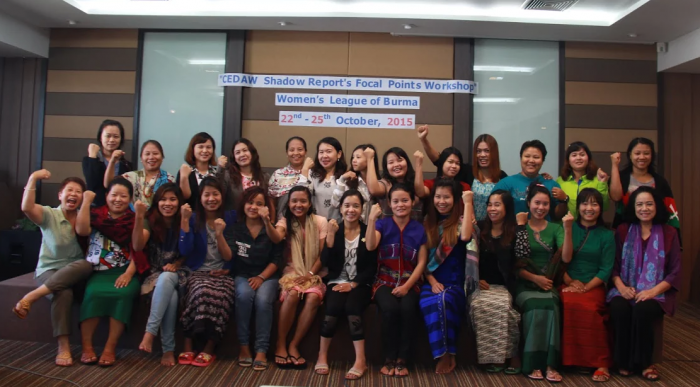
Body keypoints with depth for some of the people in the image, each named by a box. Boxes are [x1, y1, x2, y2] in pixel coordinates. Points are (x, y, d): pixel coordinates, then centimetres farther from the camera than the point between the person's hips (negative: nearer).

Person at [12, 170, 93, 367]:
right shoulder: (49, 214, -4)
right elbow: (26, 208, -23)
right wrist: (33, 178, -24)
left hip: (75, 272, 2)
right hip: (48, 271, -2)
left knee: (87, 265, -36)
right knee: (63, 293, -36)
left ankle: (31, 296, -30)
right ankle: (63, 347, -30)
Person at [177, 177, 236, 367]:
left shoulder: (231, 218, 9)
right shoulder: (194, 219, 10)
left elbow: (230, 257, 5)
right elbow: (185, 250, -5)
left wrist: (219, 234, -12)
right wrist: (184, 220, -11)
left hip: (222, 274, 0)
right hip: (198, 272, 0)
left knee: (220, 296, -34)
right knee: (203, 291, -35)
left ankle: (209, 349, -17)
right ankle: (188, 346, -20)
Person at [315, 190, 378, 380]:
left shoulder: (369, 232, 1)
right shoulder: (334, 230, 5)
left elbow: (372, 267, -2)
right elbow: (325, 262, -7)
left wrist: (353, 284, -13)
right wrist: (331, 234, -16)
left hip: (360, 284, -1)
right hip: (338, 281, 1)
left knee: (352, 307, -30)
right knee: (333, 307, -28)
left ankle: (361, 360, -24)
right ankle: (323, 355, -10)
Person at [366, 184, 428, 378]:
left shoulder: (419, 228, 5)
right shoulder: (382, 224, 3)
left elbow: (422, 262, 1)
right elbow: (370, 246, -16)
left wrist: (407, 286, -10)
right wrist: (372, 219, -26)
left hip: (409, 283, 1)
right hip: (385, 282, -1)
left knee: (408, 309, -31)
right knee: (390, 309, -31)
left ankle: (402, 360, -11)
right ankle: (389, 359, -10)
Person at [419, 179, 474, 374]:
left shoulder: (461, 220, 1)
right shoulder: (428, 221, 12)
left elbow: (465, 236, -25)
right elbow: (423, 257, 10)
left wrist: (468, 203, -18)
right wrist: (432, 281, -5)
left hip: (455, 283, -2)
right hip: (432, 282, 3)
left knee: (443, 300, -34)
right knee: (427, 303, -31)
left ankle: (448, 355, -16)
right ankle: (443, 355, -18)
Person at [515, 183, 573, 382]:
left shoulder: (555, 228, 11)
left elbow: (566, 258, -5)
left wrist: (568, 229, -15)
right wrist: (535, 278, -11)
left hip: (548, 284, 1)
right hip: (524, 284, -1)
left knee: (550, 304, -32)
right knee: (536, 306, -33)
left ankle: (550, 364, -26)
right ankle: (533, 364, -24)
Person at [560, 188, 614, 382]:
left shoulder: (607, 235, 9)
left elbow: (606, 269, 0)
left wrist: (585, 288, -12)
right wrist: (570, 282, -9)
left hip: (593, 286, 0)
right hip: (567, 285, 1)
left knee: (589, 309, -33)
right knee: (570, 304, -33)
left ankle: (601, 363, -23)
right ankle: (570, 359, -22)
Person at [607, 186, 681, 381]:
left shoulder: (669, 233, 5)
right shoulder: (622, 231, 10)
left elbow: (675, 272, -1)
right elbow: (614, 265, 6)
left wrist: (653, 291, -15)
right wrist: (621, 287, -12)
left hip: (656, 293, -1)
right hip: (626, 290, 1)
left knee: (642, 310, -33)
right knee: (619, 308, -31)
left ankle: (644, 363, -12)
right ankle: (624, 361, -13)